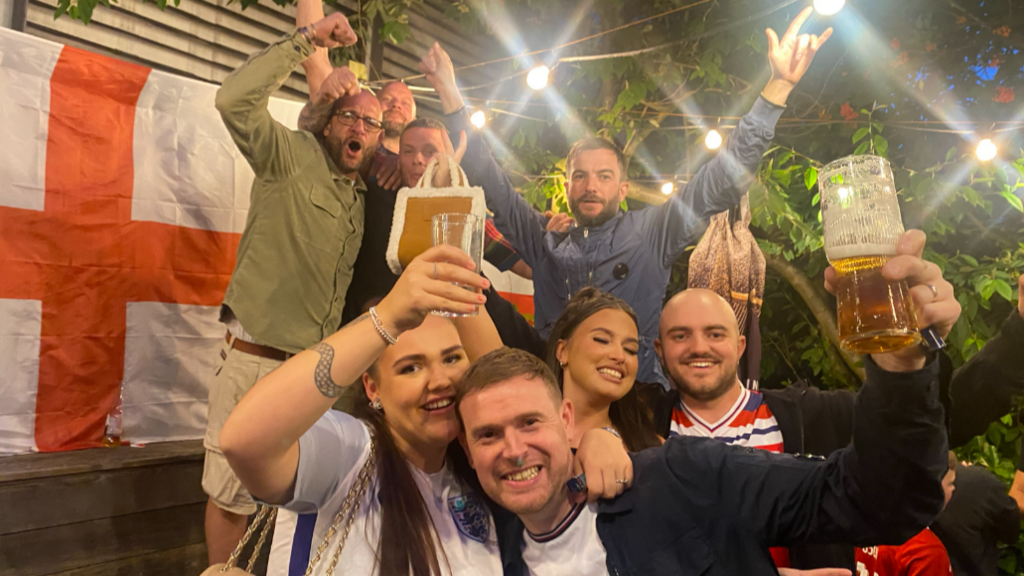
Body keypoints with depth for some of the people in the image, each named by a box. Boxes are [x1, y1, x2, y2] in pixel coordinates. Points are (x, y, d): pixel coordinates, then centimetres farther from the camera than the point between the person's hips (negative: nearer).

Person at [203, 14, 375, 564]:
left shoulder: (363, 194, 13)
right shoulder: (291, 157, -5)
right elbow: (236, 100, -20)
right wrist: (309, 39, -18)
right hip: (254, 359, -6)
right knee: (231, 494, 2)